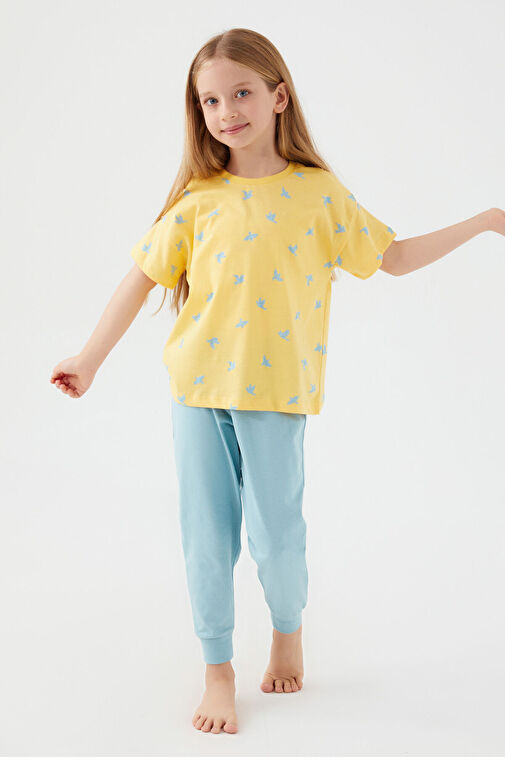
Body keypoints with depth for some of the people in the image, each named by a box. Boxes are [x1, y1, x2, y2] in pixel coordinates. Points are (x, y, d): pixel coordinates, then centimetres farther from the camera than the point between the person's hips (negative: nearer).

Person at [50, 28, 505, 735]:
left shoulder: (319, 191, 0)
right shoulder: (199, 198, 1)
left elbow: (393, 256, 9)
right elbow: (144, 276, 7)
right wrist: (90, 358, 8)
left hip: (276, 389, -1)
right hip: (198, 386, 1)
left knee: (276, 533, 2)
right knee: (208, 533, 6)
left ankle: (289, 630, 34)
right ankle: (218, 671, 23)